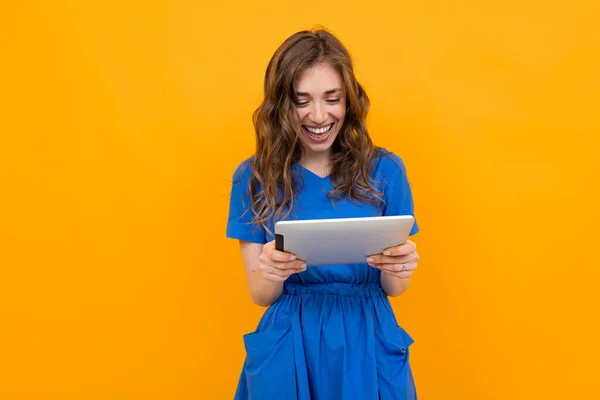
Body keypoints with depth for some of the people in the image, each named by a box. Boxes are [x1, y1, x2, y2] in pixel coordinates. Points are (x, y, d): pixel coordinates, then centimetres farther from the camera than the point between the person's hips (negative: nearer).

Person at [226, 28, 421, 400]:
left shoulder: (385, 170, -6)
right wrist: (272, 272, -24)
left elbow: (393, 289, 1)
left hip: (368, 347, 1)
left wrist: (398, 269, -21)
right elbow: (260, 295, -2)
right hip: (287, 349, 0)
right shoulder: (253, 177, -6)